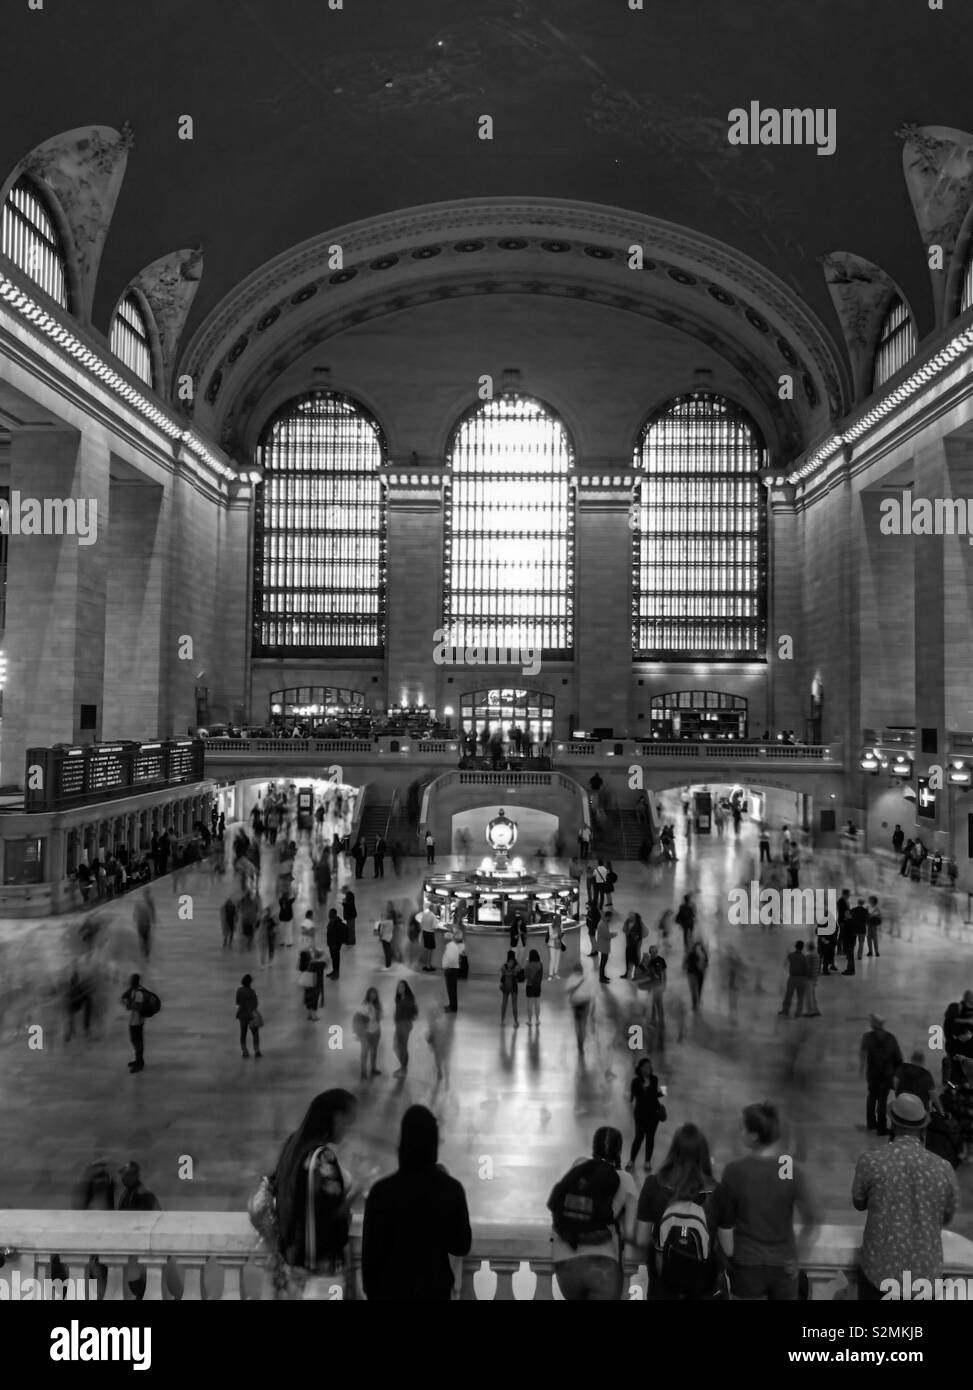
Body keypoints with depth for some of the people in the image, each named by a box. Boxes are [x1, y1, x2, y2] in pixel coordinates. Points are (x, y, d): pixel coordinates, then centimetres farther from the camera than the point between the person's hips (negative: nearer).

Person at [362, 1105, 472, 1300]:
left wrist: (372, 1291, 8)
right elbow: (461, 1247, 4)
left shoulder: (383, 1191, -12)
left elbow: (370, 1250, -5)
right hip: (435, 1289, 2)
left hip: (391, 1291, -1)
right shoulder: (451, 1189, -7)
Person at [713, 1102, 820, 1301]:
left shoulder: (734, 1171, -16)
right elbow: (811, 1225, -11)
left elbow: (724, 1224, -9)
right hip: (783, 1266, 1)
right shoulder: (793, 1171, -14)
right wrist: (795, 1259, 3)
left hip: (746, 1265, -1)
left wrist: (731, 1258, 6)